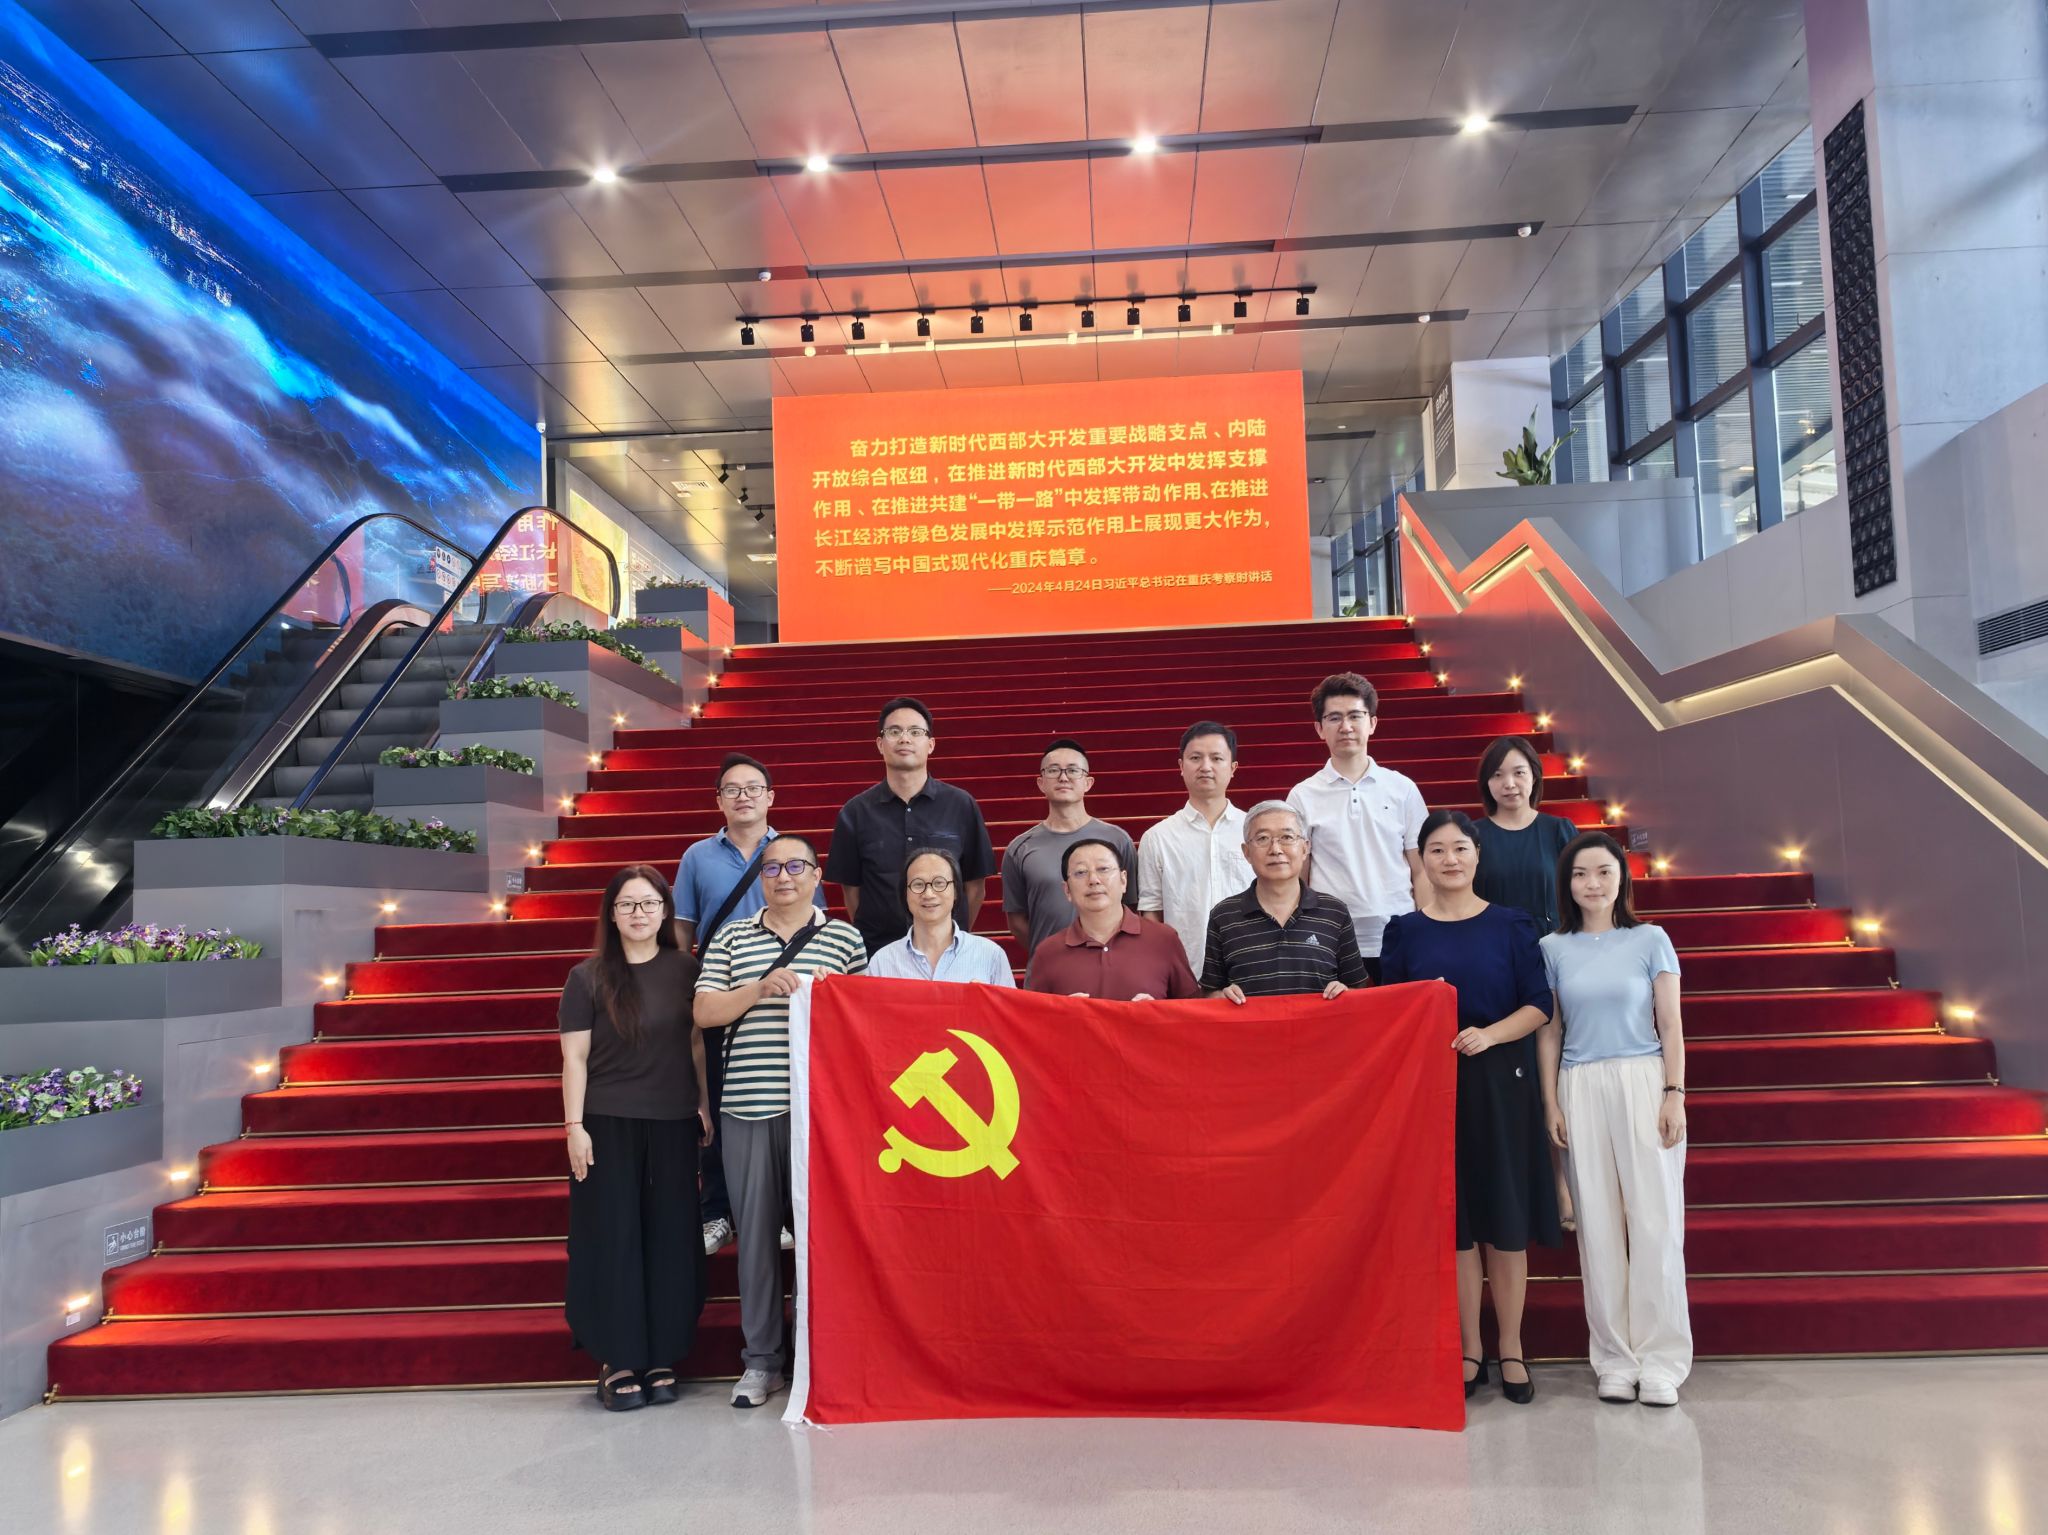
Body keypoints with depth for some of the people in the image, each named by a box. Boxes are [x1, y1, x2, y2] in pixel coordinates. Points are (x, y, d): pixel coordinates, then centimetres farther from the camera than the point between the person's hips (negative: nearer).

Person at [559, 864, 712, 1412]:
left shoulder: (685, 970, 4)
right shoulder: (588, 977, -2)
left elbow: (699, 1044, 9)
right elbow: (574, 1057, -2)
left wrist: (707, 1107, 6)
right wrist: (574, 1126, -7)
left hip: (674, 1125, 2)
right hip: (608, 1125, -2)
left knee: (670, 1238, 5)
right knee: (613, 1238, 1)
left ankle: (661, 1358, 16)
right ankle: (618, 1360, 11)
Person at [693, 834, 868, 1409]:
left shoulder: (844, 938, 9)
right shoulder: (732, 938, 13)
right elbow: (704, 1012, 5)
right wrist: (761, 988, -9)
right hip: (747, 1105, 2)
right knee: (756, 1230, 5)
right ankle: (761, 1360, 17)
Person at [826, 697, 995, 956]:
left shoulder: (961, 805, -1)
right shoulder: (855, 813, 1)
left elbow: (975, 885, 3)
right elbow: (851, 889, 5)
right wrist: (872, 935, 2)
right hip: (877, 952, 0)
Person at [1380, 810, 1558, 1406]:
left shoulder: (1510, 925, 3)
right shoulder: (1404, 930, 5)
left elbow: (1539, 1005, -1)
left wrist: (1490, 1034, -16)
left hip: (1500, 1082, -1)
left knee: (1506, 1222, 3)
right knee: (1455, 1221, 6)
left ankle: (1511, 1350, 17)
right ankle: (1469, 1350, 18)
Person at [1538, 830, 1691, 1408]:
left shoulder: (1650, 940, 5)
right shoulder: (1554, 949, 8)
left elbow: (1671, 1026, 3)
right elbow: (1549, 1033, 8)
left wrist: (1674, 1094, -5)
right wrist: (1551, 1104, 2)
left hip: (1642, 1083, -1)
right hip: (1580, 1089, 1)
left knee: (1655, 1220, -3)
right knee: (1598, 1225, 4)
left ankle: (1661, 1360, 7)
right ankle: (1615, 1359, 12)